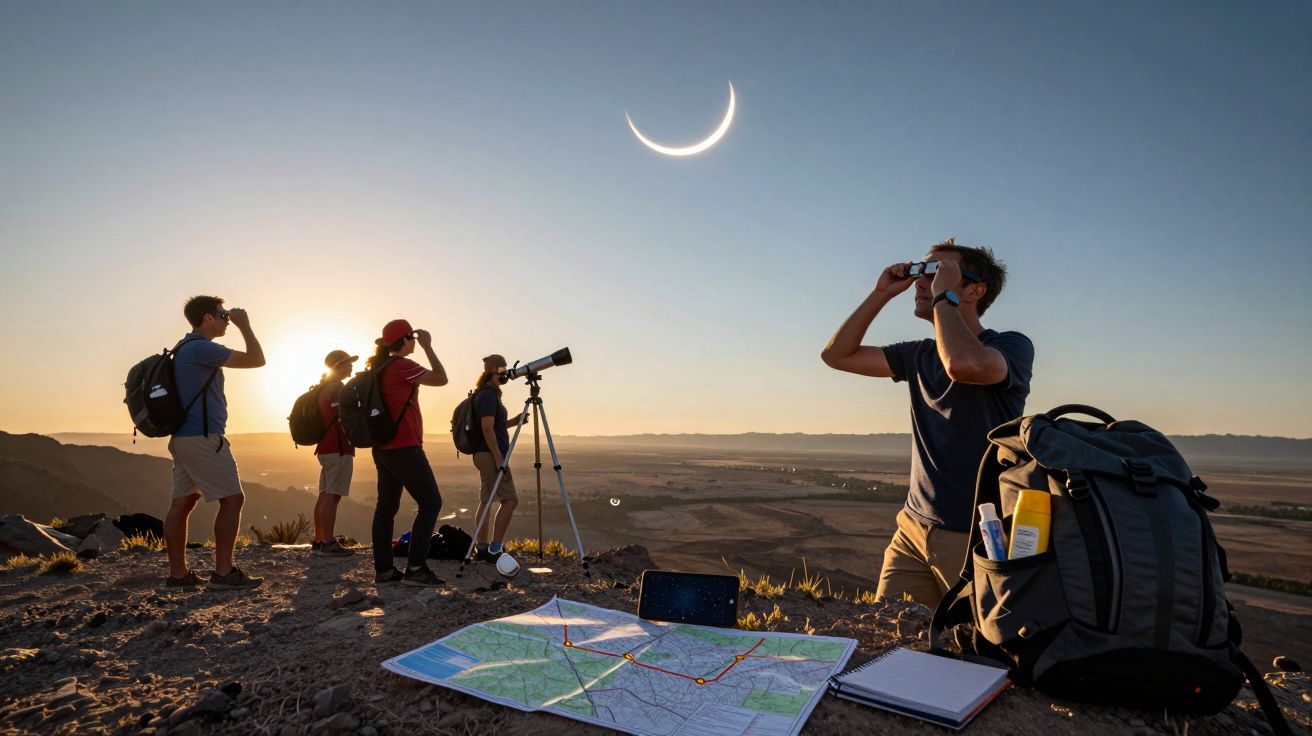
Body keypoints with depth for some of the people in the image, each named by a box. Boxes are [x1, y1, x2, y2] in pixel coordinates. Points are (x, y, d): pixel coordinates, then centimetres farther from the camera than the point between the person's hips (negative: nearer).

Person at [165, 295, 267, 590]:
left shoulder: (185, 348, 17)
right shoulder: (201, 348, -15)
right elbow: (256, 359, -12)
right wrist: (245, 326, -2)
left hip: (183, 437, 10)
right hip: (203, 438, -10)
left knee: (182, 503, 9)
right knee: (232, 499, -7)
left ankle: (178, 573, 14)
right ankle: (223, 573, -5)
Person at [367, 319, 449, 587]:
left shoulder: (379, 368, 13)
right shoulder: (401, 366, -13)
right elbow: (441, 378, -13)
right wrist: (428, 347, -6)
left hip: (383, 448, 9)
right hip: (404, 448, -9)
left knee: (386, 506, 10)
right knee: (431, 503, -5)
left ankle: (384, 569, 12)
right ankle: (415, 568, -7)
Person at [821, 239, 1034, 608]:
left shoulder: (1012, 346, -9)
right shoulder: (920, 355, 10)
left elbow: (964, 365, -33)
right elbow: (837, 355, 10)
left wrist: (943, 296, -17)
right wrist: (880, 295, 3)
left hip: (975, 536, -5)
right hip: (914, 527, 6)